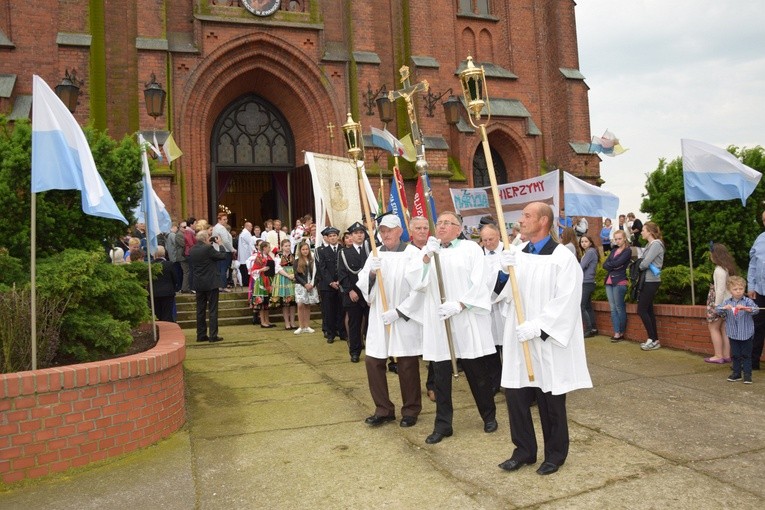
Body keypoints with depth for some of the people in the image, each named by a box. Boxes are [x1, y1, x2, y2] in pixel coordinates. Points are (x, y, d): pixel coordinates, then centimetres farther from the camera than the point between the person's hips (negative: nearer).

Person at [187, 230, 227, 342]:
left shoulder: (192, 250, 4)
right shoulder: (208, 248, -16)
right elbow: (223, 256, -10)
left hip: (198, 284, 6)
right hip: (211, 283, -6)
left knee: (200, 310, 10)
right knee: (212, 310, 0)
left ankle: (201, 335, 13)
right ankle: (213, 336, -1)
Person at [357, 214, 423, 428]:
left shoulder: (412, 253, -6)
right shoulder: (376, 254, 8)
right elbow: (363, 285, 4)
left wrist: (399, 311, -15)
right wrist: (371, 273, -17)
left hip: (405, 319, -4)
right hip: (379, 318, 5)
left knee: (407, 365, 3)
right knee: (373, 362, 4)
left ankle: (410, 411, 22)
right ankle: (383, 410, 20)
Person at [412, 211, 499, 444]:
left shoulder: (471, 248, 2)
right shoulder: (428, 251, 12)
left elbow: (478, 283, -5)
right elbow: (419, 284, 0)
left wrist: (459, 305, -16)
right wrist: (427, 257, -13)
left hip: (467, 320, -2)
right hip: (437, 321, 3)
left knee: (477, 371, 8)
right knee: (441, 374, 5)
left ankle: (489, 416, 28)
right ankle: (443, 425, 16)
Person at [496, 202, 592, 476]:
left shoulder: (562, 257, -11)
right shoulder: (516, 255, 8)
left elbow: (566, 302, -17)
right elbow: (505, 293, 7)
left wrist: (537, 327, -21)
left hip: (548, 342, -5)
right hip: (518, 340, 5)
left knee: (550, 401, 8)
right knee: (515, 395, 8)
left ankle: (555, 454, 27)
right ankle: (524, 450, 26)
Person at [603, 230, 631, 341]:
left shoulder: (628, 251, -1)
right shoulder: (613, 251, 19)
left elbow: (618, 263, -15)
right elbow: (604, 265, 8)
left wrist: (609, 264, 1)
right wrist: (613, 266, -9)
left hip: (619, 282, -7)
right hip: (609, 282, 7)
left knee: (619, 308, -3)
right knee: (612, 308, 3)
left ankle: (622, 333, 6)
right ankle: (616, 333, 4)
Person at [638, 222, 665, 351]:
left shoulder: (656, 244, -14)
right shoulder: (650, 244, 14)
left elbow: (645, 263, -19)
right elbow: (645, 261, 10)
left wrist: (638, 267, -1)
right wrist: (640, 266, -9)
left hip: (651, 281, -9)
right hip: (647, 281, 9)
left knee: (642, 310, -7)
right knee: (648, 310, 11)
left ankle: (653, 340, -1)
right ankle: (654, 339, 15)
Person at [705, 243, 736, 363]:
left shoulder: (719, 270, -18)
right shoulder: (728, 268, 10)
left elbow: (720, 290, -20)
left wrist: (716, 306, -17)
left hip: (721, 302, -9)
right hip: (727, 302, 9)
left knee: (713, 327, 1)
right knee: (724, 329, 11)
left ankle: (718, 356, 2)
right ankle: (726, 355, 14)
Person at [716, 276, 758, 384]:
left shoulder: (747, 301, -7)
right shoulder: (727, 302, 0)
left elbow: (756, 309, -21)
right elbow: (717, 310, -10)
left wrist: (745, 308, -40)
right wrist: (725, 308, -31)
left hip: (746, 334, -2)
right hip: (733, 334, 2)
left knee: (746, 355, 5)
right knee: (735, 355, 12)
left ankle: (747, 374, 11)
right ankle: (736, 373, 22)